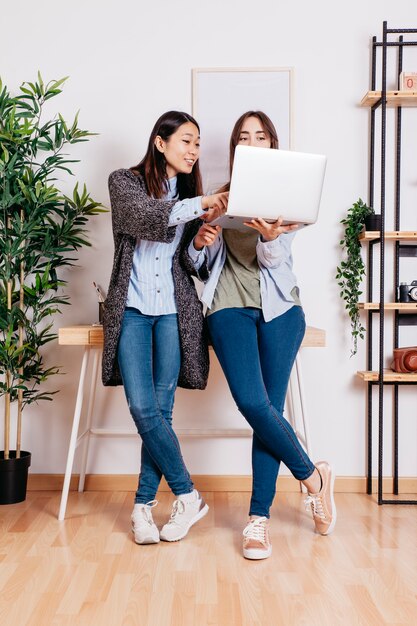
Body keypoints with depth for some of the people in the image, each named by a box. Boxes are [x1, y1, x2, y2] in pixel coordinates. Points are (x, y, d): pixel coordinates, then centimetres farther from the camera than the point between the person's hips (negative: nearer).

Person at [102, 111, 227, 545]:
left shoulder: (191, 194, 14)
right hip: (132, 310, -2)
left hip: (174, 311, 2)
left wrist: (204, 246, -7)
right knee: (143, 408, -9)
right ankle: (187, 496, 6)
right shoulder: (125, 182, 4)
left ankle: (144, 505, 12)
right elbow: (145, 216, -19)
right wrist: (198, 206, -27)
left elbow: (193, 266, 14)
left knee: (160, 410, -1)